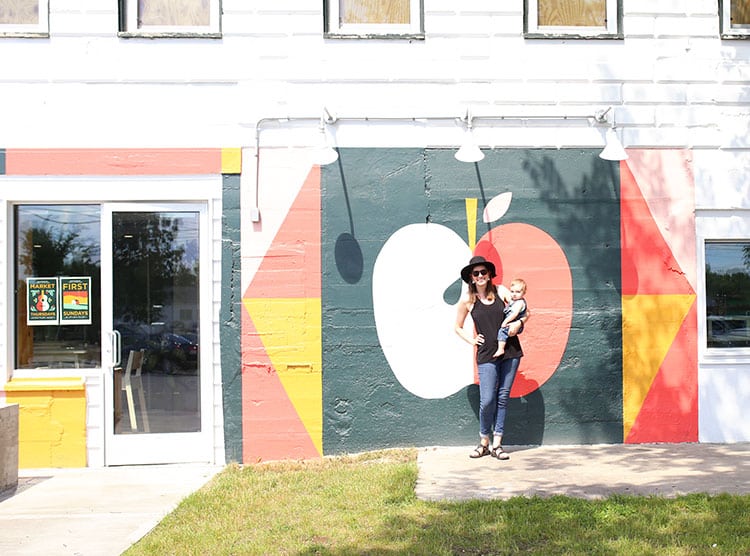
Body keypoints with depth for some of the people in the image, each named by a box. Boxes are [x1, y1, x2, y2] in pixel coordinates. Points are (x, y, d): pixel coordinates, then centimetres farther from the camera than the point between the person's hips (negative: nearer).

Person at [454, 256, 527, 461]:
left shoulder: (501, 291, 4)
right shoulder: (467, 300, 2)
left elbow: (525, 311, 10)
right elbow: (458, 327, 16)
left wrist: (519, 323, -8)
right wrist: (472, 340, 3)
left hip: (510, 351, 2)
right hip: (486, 355, -2)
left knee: (503, 398, 4)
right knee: (487, 400, -9)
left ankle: (497, 444, 11)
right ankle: (484, 442, 11)